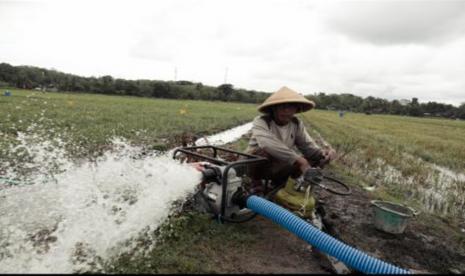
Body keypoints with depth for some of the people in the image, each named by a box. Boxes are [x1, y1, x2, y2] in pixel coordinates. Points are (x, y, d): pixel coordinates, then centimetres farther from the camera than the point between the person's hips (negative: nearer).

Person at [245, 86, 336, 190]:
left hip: (277, 167, 5)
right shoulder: (261, 121, -23)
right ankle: (255, 184, -8)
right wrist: (299, 160, -45)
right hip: (254, 165, -5)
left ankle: (277, 185, 5)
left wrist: (322, 153, -35)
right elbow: (267, 144, -41)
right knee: (263, 152, -38)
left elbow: (308, 146, -11)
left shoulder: (297, 124, -6)